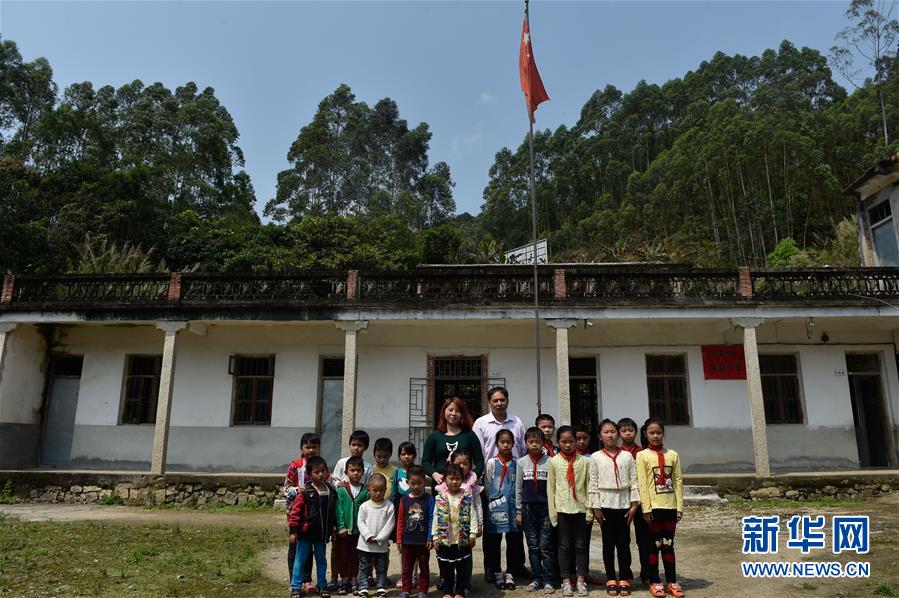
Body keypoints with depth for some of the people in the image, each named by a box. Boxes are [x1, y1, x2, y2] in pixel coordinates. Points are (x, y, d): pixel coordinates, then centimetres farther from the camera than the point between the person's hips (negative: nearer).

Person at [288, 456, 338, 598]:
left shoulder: (331, 492, 2)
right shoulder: (306, 492, -13)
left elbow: (333, 513, 12)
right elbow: (295, 511, -12)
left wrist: (333, 529, 13)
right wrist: (293, 530, -13)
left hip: (322, 533, 4)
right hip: (305, 533, -4)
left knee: (321, 560, 15)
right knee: (300, 560, 6)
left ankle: (322, 585, 28)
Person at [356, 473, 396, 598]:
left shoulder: (389, 506, -6)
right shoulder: (364, 506, -3)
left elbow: (390, 524, -8)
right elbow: (361, 522, -5)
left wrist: (379, 538, -14)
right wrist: (368, 536, -17)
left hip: (382, 545, -1)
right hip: (365, 544, 1)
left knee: (381, 569, 10)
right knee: (364, 568, 9)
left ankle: (382, 588, 21)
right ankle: (363, 587, 19)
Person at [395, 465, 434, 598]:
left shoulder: (428, 499, -7)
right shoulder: (404, 499, -1)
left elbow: (431, 519, -8)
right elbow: (400, 520, 2)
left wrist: (430, 538, -12)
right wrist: (399, 539, 1)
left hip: (423, 541, -2)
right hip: (407, 541, 2)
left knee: (424, 567, 11)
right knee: (407, 568, 13)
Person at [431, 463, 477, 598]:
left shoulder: (467, 498, -3)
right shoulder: (440, 498, -2)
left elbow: (472, 516, -3)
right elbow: (435, 518, 0)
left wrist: (473, 535, -7)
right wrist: (435, 537, -3)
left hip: (462, 540, 0)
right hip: (444, 540, 0)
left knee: (462, 567, 9)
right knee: (446, 567, 10)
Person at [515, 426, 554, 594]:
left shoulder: (549, 461, -3)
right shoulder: (522, 462, 3)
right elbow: (518, 488, 7)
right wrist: (518, 511, 5)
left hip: (546, 508, -2)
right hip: (528, 508, 2)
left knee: (545, 545, -1)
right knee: (533, 546, 9)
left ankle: (548, 580, 8)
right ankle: (536, 579, 18)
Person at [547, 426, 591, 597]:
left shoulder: (584, 461, 1)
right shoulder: (554, 462, 1)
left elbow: (589, 486, 3)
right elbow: (550, 488, 2)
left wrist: (590, 509, -1)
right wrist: (552, 511, -2)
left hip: (580, 508, 0)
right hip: (562, 508, 0)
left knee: (580, 545, 6)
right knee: (564, 545, 6)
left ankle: (581, 580, 16)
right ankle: (566, 581, 15)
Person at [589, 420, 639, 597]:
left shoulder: (627, 456, 2)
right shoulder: (595, 457, 0)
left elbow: (633, 481, 2)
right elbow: (593, 484, -1)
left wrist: (634, 503, -4)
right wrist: (595, 507, -4)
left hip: (624, 504, 1)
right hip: (605, 504, 0)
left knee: (624, 542, 5)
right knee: (608, 542, 7)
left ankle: (624, 579, 16)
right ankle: (611, 579, 16)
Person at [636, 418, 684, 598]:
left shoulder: (673, 455, 6)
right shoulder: (642, 455, -3)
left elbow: (678, 481, 5)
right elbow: (642, 484, -7)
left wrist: (680, 506, 0)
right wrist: (646, 508, -12)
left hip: (670, 506, 3)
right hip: (653, 507, -3)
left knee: (668, 544, 10)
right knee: (654, 544, 4)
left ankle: (672, 581, 18)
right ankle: (654, 581, 13)